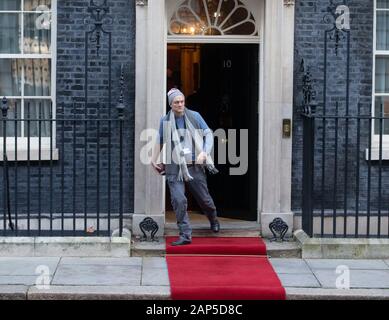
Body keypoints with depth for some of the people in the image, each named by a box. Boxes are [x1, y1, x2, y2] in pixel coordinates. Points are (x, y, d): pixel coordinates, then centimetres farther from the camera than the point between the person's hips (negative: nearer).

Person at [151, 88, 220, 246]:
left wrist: (204, 153, -11)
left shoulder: (194, 116, -1)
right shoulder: (165, 120, 2)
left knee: (204, 198, 10)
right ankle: (185, 235, -7)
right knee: (178, 200, -14)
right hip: (174, 168, 0)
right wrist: (154, 159, 16)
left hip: (195, 166, 0)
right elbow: (160, 140, 17)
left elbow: (209, 134, 3)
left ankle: (214, 220, 41)